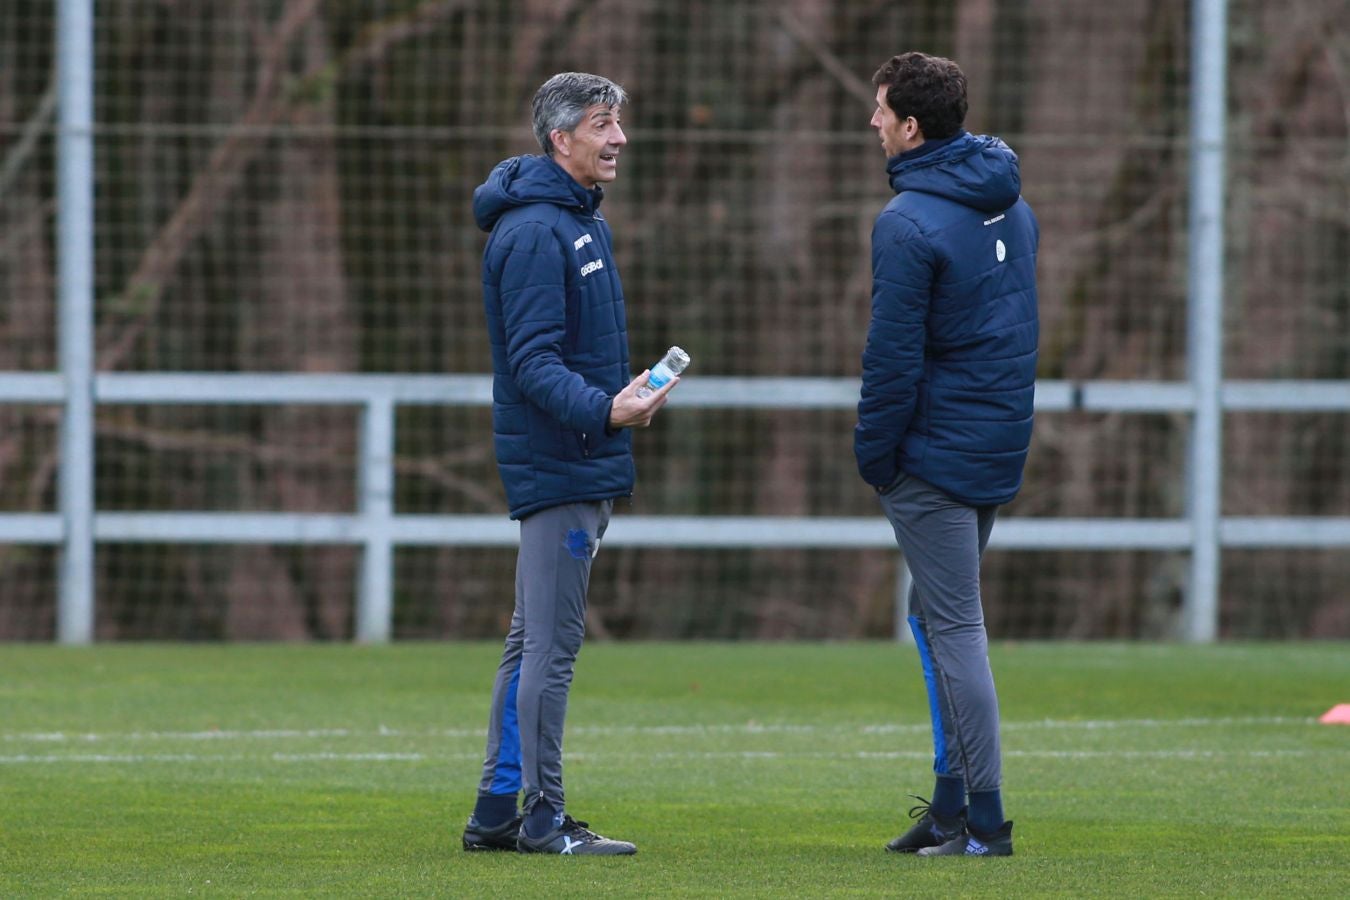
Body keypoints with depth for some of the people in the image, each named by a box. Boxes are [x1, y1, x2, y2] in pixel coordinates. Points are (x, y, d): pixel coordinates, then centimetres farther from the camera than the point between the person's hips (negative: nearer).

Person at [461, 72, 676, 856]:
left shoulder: (584, 223, 16)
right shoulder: (533, 231, -16)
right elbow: (533, 362, -22)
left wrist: (624, 399, 18)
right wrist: (603, 410, -33)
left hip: (584, 467, 10)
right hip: (556, 465, -10)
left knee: (535, 642, 12)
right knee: (551, 644, -7)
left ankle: (498, 811, 17)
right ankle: (543, 819, -4)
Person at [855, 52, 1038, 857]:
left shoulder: (910, 223, -17)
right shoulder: (1011, 203, 10)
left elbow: (894, 354, -18)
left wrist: (874, 452, -8)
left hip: (937, 451, -8)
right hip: (1003, 445, 8)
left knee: (956, 629, -5)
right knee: (938, 617, 18)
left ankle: (984, 821, -6)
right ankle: (953, 800, 18)